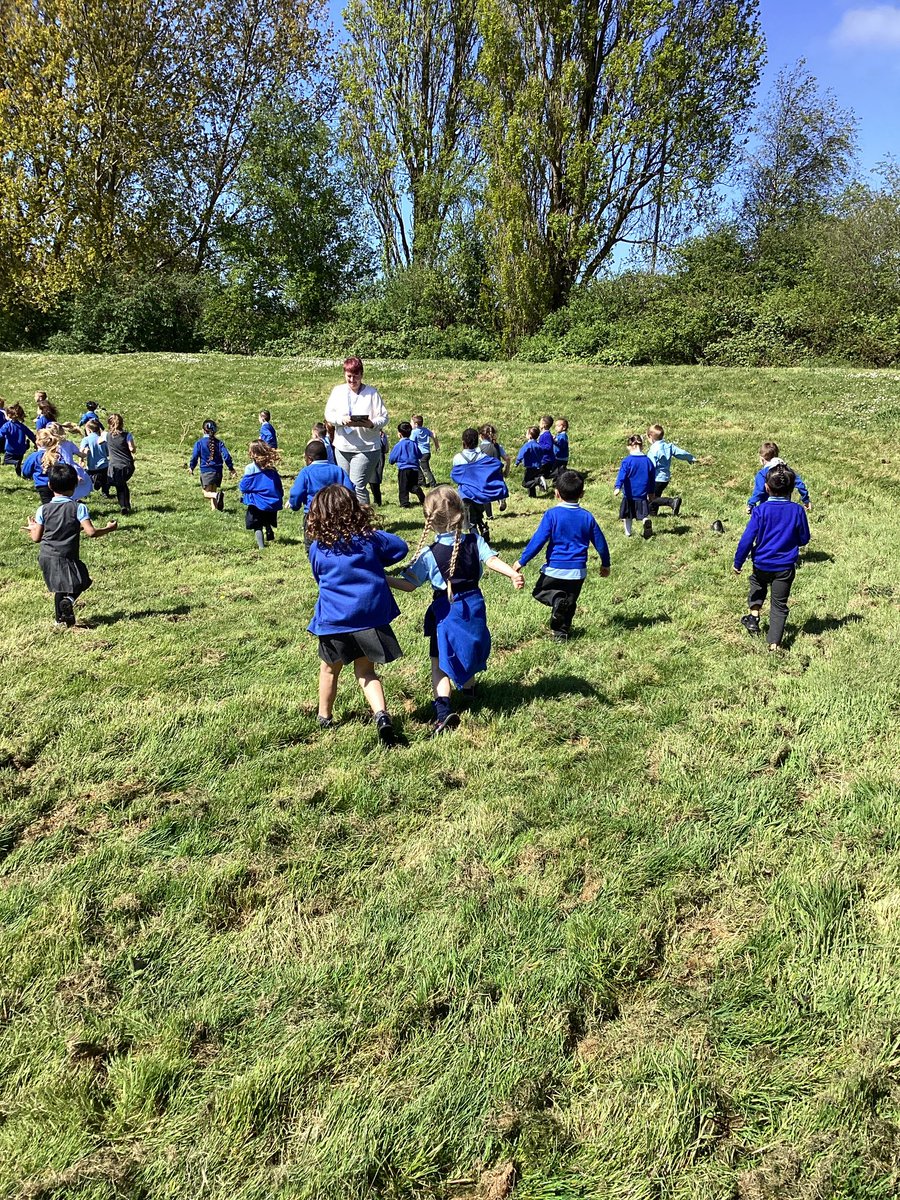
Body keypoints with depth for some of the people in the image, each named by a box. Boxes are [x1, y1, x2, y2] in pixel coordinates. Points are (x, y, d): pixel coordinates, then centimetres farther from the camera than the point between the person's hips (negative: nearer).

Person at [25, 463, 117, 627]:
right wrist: (108, 528, 1)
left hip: (46, 556, 4)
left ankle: (60, 618, 15)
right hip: (66, 557, -4)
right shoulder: (79, 507, -8)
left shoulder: (43, 510, 1)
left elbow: (36, 538, 3)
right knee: (80, 582, 11)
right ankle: (69, 599, -20)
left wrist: (32, 528, 25)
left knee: (59, 587, 19)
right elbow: (91, 532, -16)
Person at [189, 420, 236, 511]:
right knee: (213, 491, 19)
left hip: (206, 471, -3)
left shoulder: (199, 442, -4)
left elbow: (194, 456, -5)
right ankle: (214, 508, 13)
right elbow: (226, 456, -4)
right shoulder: (219, 443, 2)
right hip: (218, 471, 4)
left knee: (206, 493, -3)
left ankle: (217, 495, -31)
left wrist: (191, 467, 11)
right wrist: (231, 468, 6)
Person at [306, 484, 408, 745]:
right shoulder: (370, 538, -4)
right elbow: (400, 547, 8)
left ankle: (324, 717, 36)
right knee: (366, 671, 12)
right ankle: (381, 714, -10)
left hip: (334, 620, -1)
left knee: (329, 669, 21)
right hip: (371, 616, 1)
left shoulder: (317, 548, -2)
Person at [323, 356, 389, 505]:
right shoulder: (338, 391, 7)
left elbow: (384, 417, -5)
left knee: (358, 486, -13)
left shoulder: (371, 393, -3)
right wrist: (342, 420, -18)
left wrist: (372, 424, -27)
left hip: (366, 448, -5)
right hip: (342, 447, 5)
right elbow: (328, 414, 3)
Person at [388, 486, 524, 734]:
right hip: (474, 606, 4)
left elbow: (409, 585, -10)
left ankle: (443, 709, -17)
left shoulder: (428, 554, -12)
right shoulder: (475, 542, -4)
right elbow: (492, 560, -21)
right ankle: (468, 687, 51)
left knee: (439, 663, 0)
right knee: (469, 651, 29)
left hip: (446, 610, -4)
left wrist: (383, 579, -2)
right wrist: (513, 574, -31)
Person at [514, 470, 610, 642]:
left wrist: (522, 561, -6)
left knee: (539, 592, 15)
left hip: (555, 569, -3)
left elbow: (538, 540, -14)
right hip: (578, 571, 4)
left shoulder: (552, 514, -10)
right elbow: (600, 543, 7)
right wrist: (605, 564, 23)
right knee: (569, 604, 19)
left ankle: (557, 599, -14)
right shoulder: (587, 517, 1)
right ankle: (562, 632, 16)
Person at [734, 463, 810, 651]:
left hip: (762, 564, 0)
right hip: (786, 567, 1)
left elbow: (747, 539, -14)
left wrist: (738, 562, -5)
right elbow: (804, 539, 2)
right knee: (779, 604, 10)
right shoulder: (797, 511, -8)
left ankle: (753, 617, 20)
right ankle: (774, 642, 7)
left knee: (757, 585, 32)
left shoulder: (760, 510, -14)